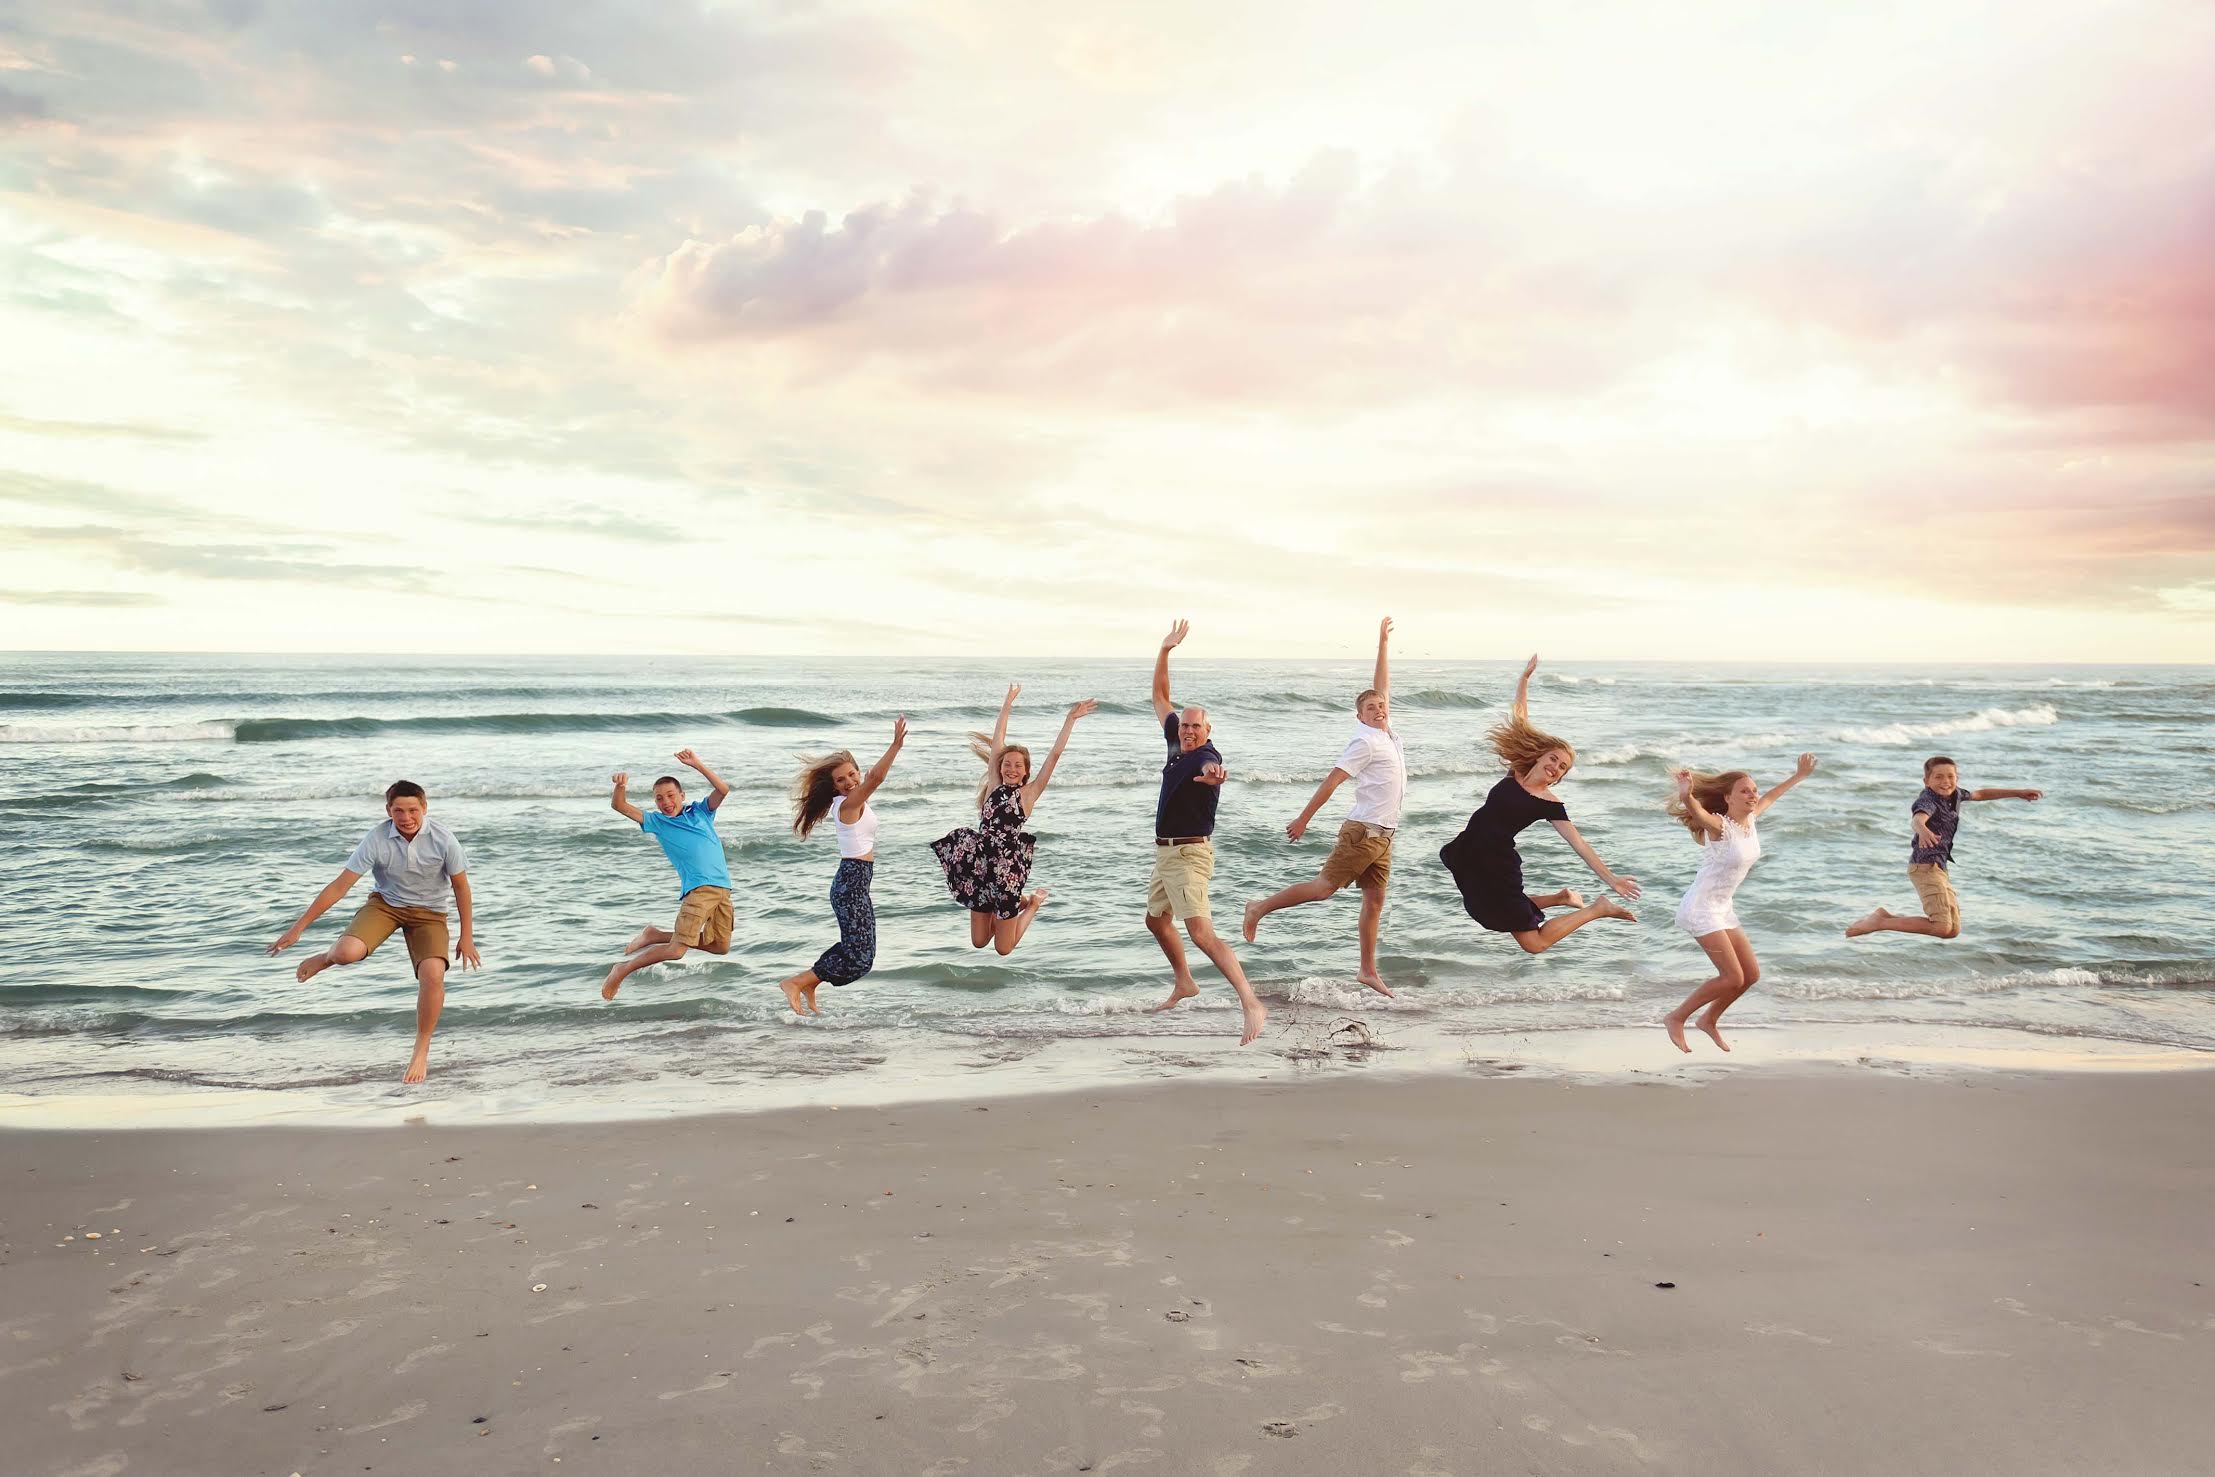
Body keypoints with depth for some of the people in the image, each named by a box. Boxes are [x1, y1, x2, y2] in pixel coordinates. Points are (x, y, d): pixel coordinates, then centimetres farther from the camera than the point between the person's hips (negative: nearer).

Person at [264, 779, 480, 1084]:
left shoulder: (442, 839, -21)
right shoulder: (377, 839, -20)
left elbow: (461, 887, -9)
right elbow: (340, 886, -16)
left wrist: (466, 938, -6)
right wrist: (299, 927, -16)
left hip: (428, 911, -1)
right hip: (385, 902, 1)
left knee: (433, 974, -25)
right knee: (347, 951, -29)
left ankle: (422, 1051, -4)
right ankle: (327, 958, 14)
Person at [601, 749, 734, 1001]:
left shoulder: (700, 812, 13)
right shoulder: (657, 821, 9)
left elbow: (723, 790, -2)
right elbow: (620, 806, 1)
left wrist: (696, 765, -10)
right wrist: (621, 787, -21)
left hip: (723, 887, 4)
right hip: (698, 888, -4)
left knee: (721, 947, 11)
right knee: (676, 951, -15)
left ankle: (656, 935, 21)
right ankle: (622, 970, 3)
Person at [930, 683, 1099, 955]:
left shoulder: (1029, 793, -2)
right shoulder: (995, 785, 5)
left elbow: (1054, 754, -6)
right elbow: (997, 743, 5)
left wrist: (1070, 719, -8)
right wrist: (1008, 704, 6)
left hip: (1007, 866, -4)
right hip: (979, 864, 4)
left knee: (1003, 948, 4)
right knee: (978, 942, 13)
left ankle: (1032, 903, 29)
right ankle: (1018, 902, 35)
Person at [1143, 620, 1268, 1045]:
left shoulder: (1207, 757, -19)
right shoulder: (1176, 743, 4)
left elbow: (1209, 769, -46)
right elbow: (1160, 697, 15)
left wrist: (1211, 776, -70)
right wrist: (1165, 651, 8)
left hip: (1188, 854, -9)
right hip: (1165, 851, 9)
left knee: (1201, 934, -21)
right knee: (1156, 920, 25)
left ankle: (1251, 1004, -27)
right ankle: (1184, 985, 44)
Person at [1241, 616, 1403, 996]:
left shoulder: (1388, 735, 13)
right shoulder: (1365, 742, -10)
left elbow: (1381, 684, 20)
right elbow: (1333, 779, -13)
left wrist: (1384, 643, 22)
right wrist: (1304, 818, -15)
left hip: (1383, 836, 8)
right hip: (1363, 832, -8)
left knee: (1374, 902, 6)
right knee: (1324, 886, -8)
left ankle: (1368, 970, 10)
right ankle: (1260, 908, 5)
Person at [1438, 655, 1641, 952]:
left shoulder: (1550, 804, -11)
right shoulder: (1517, 769, 0)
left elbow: (1579, 844, -10)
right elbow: (1519, 718, 3)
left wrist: (1611, 879, -16)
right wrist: (1525, 677, 1)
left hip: (1497, 864, -5)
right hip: (1469, 852, 5)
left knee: (1534, 943, -3)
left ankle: (1597, 909, 12)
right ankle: (1562, 898, 36)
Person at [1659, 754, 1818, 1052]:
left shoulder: (1751, 819, 3)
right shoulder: (1719, 825, -20)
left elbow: (1770, 797, 25)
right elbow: (1696, 812, -43)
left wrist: (1799, 776, 36)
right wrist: (1686, 795, -65)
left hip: (1723, 909, 9)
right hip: (1700, 908, -9)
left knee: (1751, 974, 10)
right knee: (1733, 978, -12)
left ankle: (1709, 1020, 29)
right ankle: (1676, 1018, 3)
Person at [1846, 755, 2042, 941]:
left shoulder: (1954, 794, 9)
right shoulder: (1928, 800, -17)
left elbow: (1980, 794, 30)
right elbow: (1918, 818, -40)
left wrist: (2018, 793, 32)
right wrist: (1923, 830, -64)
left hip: (1940, 867, 9)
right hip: (1926, 865, -9)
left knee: (1954, 929, 11)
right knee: (1943, 928, -21)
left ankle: (1892, 918, 16)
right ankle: (1880, 922, -13)